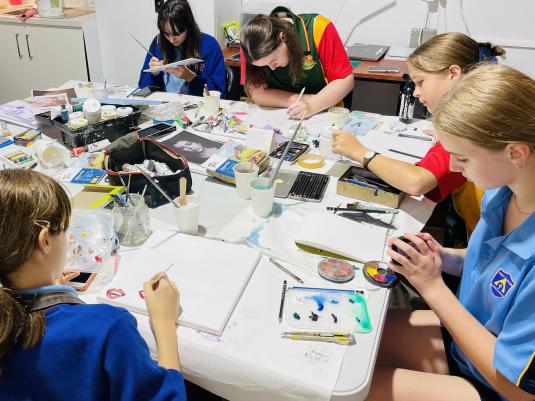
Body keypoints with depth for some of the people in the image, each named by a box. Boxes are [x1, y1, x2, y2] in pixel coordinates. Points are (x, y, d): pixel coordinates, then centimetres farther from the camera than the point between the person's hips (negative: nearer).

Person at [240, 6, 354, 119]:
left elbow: (345, 80, -15)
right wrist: (307, 99, -20)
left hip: (324, 115, -2)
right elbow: (257, 94, -16)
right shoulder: (250, 45, -14)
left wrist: (311, 106, -28)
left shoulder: (318, 28, -19)